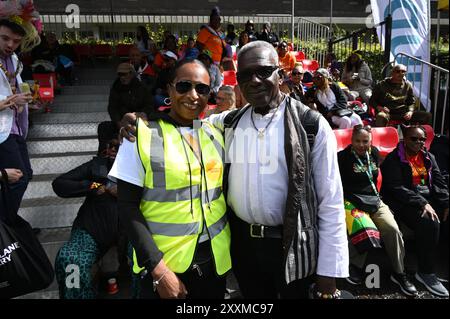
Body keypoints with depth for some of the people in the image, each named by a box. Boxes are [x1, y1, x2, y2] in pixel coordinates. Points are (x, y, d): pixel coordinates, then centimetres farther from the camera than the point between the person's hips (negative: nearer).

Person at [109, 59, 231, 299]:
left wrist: (230, 246, 3)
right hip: (163, 265, -4)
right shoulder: (142, 133, -11)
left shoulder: (214, 135, 3)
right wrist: (158, 269, -17)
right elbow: (128, 207, -12)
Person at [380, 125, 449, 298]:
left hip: (429, 198, 7)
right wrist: (422, 204, -22)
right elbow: (397, 188, -14)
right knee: (429, 222, -31)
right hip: (405, 202, -7)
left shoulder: (428, 157, 17)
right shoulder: (393, 159, -4)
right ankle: (426, 272, -19)